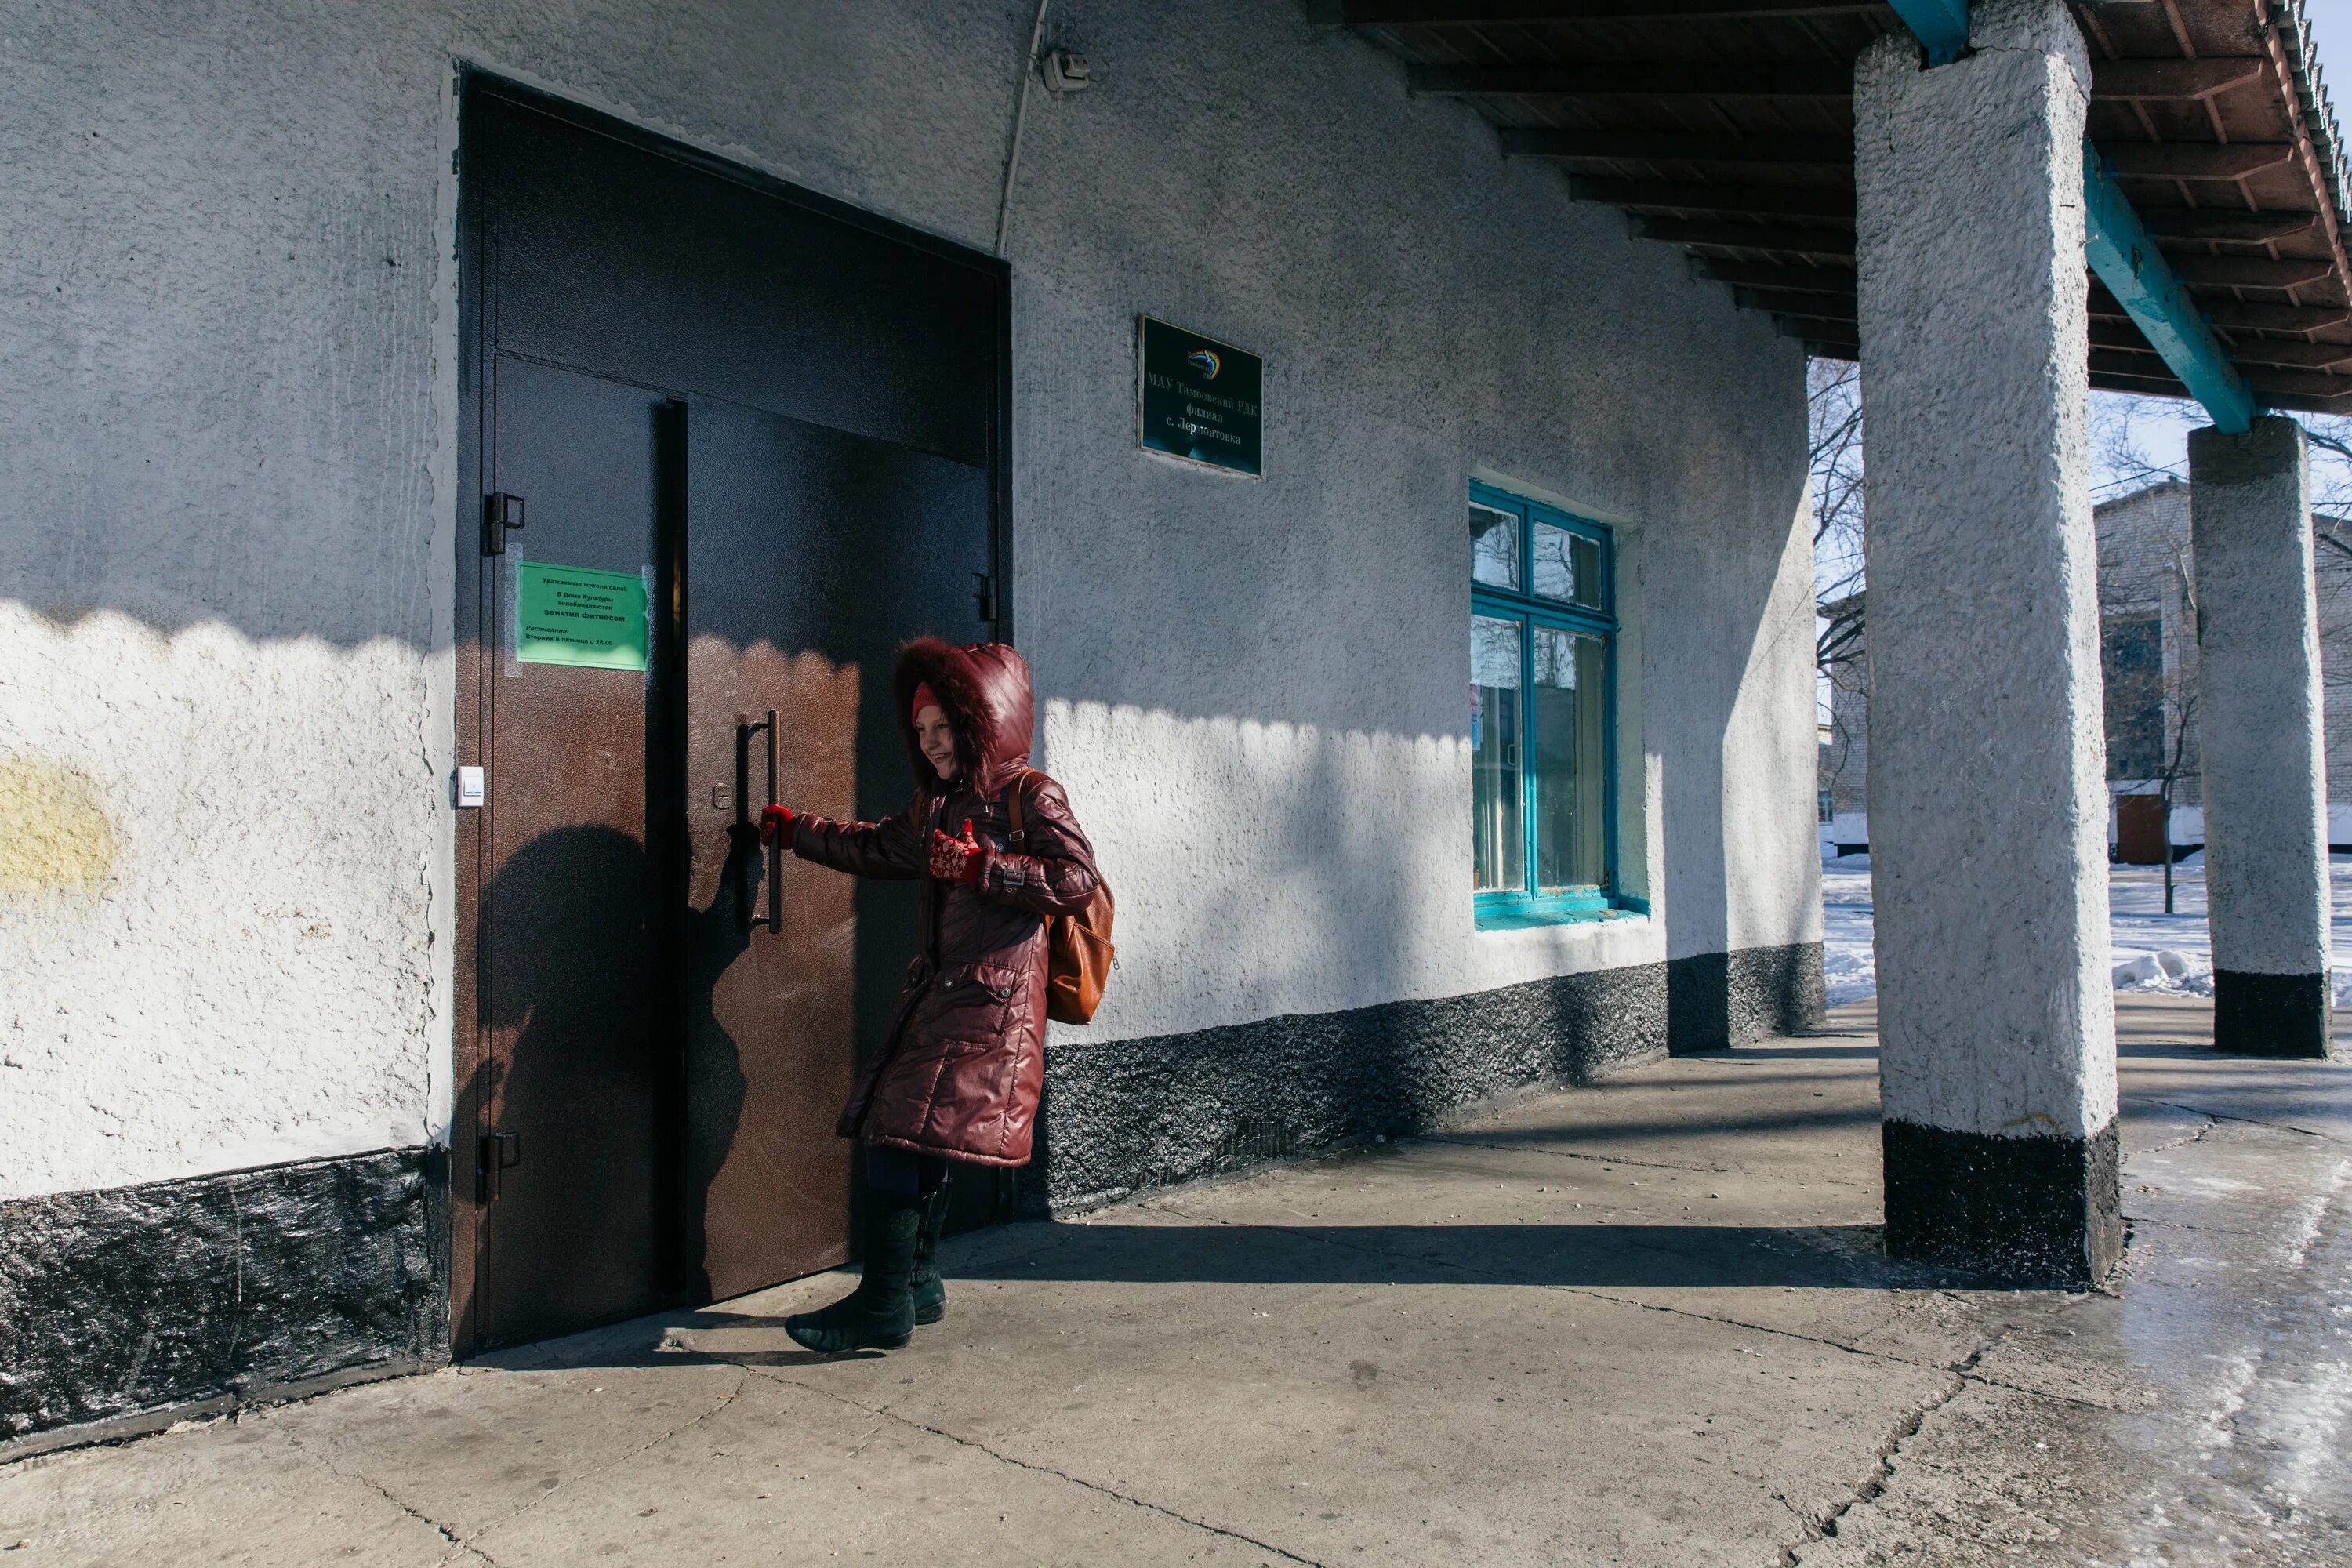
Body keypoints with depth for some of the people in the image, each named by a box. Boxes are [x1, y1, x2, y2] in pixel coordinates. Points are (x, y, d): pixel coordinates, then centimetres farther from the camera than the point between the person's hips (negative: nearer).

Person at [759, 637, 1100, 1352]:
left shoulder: (1031, 795, -5)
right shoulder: (938, 805, 20)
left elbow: (1076, 879, -16)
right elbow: (875, 847, 35)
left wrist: (980, 865, -19)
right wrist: (793, 828, 40)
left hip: (990, 1001, -8)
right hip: (935, 992, 8)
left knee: (901, 1139, -12)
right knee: (915, 1141, 9)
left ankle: (884, 1307, -4)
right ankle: (918, 1286, 24)